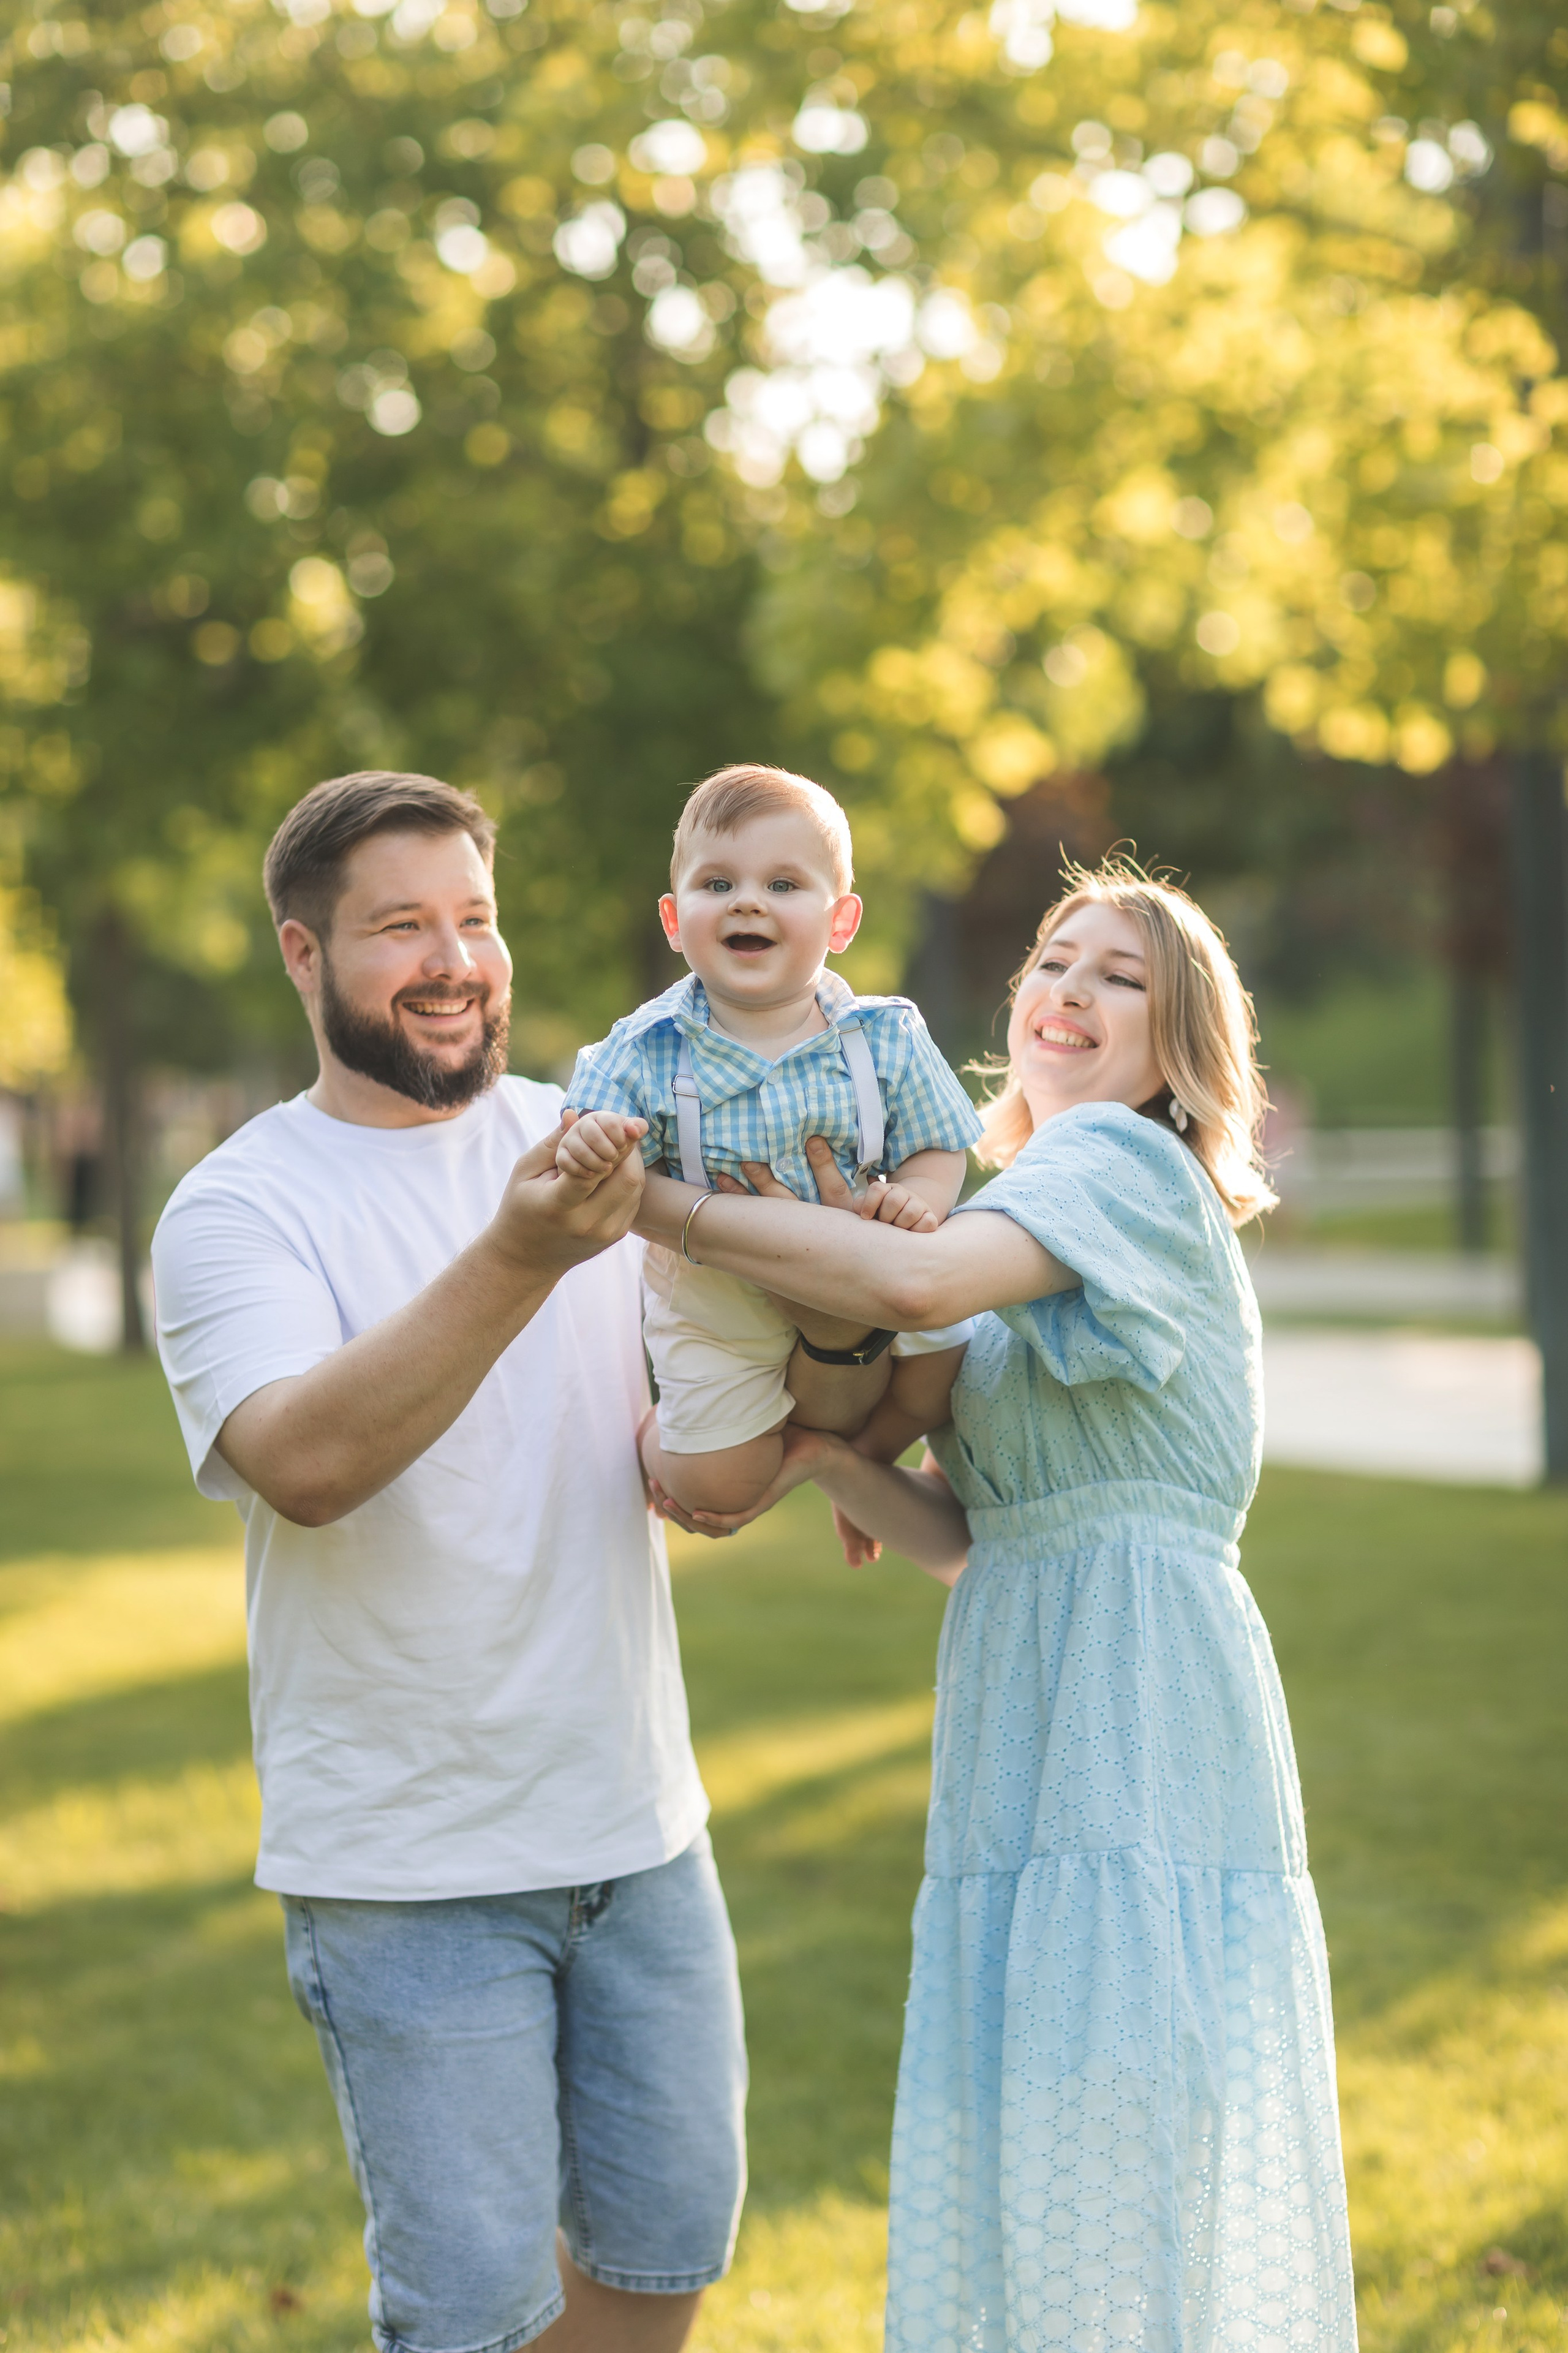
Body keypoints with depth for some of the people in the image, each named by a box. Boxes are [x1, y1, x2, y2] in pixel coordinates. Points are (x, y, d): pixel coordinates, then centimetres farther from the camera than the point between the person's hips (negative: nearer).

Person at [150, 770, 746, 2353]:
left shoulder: (588, 1144, 6)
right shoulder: (238, 1211, -9)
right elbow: (305, 1464, -28)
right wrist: (520, 1259, -38)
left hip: (638, 1826, 5)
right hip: (409, 1872, -5)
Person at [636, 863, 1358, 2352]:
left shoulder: (1119, 1161, -5)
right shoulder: (1037, 1230, 24)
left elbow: (915, 1281, -26)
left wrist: (659, 1207, -18)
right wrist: (827, 1454, 1)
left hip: (1136, 1727, -9)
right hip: (1038, 1744, 9)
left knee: (1118, 2179, -10)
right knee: (1023, 2175, 8)